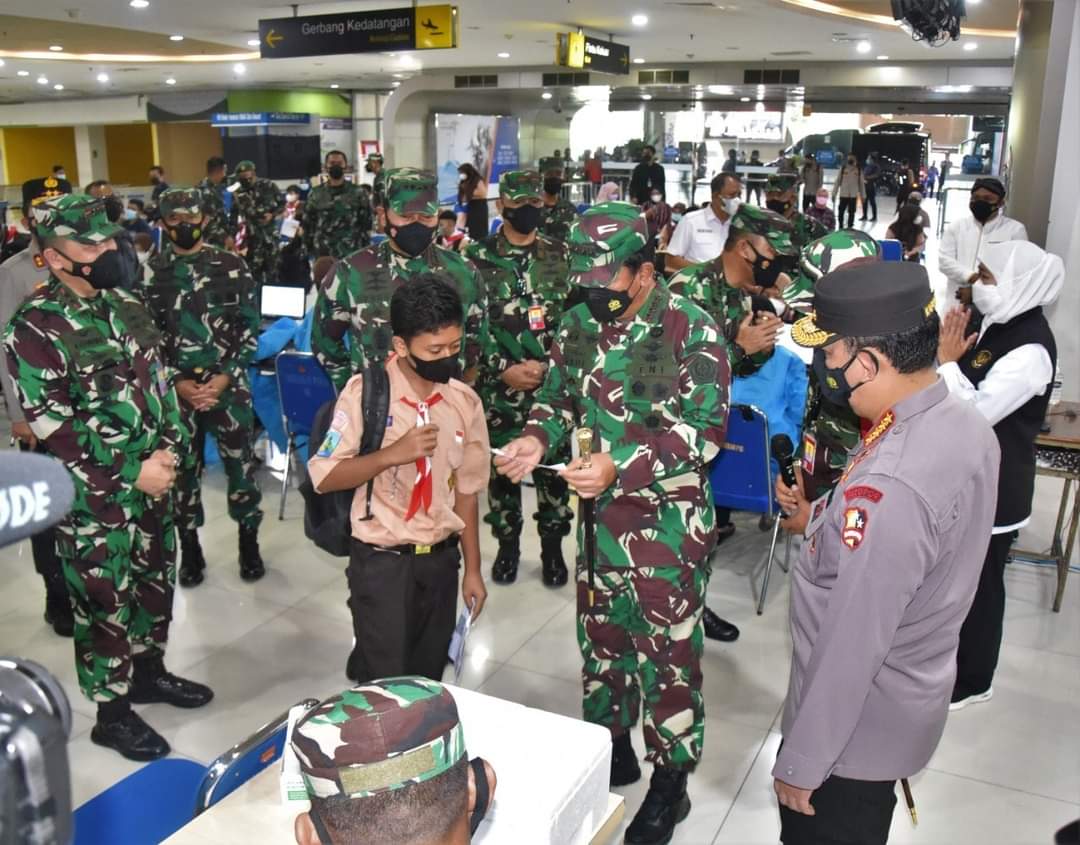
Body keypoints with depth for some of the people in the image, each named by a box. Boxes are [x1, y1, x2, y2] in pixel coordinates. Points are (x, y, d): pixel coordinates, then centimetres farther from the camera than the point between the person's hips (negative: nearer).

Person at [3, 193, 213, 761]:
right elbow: (52, 425, -18)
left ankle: (149, 672, 42)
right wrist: (130, 472, -19)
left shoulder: (126, 307, 6)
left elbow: (159, 380, 13)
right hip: (93, 499, -7)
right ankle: (112, 713, 24)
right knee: (106, 603, 6)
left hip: (152, 481, 7)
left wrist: (169, 449, 2)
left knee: (155, 583, 20)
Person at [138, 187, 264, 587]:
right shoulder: (150, 272, 1)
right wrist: (178, 383, -9)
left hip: (229, 385, 0)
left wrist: (225, 377, -10)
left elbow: (250, 327, 0)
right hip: (176, 389, 1)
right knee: (182, 469, 10)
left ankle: (249, 543, 24)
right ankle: (190, 549, 26)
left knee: (241, 464, 6)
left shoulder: (232, 266, 0)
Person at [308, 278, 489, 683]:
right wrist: (392, 453, -25)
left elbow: (465, 490, 7)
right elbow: (324, 477, -12)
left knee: (428, 681, 16)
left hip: (441, 561, 4)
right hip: (381, 563, -4)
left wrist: (473, 570, 8)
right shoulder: (365, 391, -12)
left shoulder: (465, 401, 0)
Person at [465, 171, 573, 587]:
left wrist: (545, 365, -11)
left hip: (554, 384, 1)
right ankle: (507, 545, 27)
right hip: (497, 387, -1)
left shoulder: (561, 256, 4)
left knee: (554, 464, 8)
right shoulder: (477, 257, 0)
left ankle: (552, 547, 24)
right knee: (500, 467, 9)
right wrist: (503, 368, -13)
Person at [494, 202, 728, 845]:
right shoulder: (580, 322, 2)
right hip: (603, 511, 6)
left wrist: (620, 467, -29)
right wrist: (538, 439, -11)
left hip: (670, 518, -6)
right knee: (600, 633, 19)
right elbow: (561, 394, 11)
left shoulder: (692, 331, -16)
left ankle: (671, 779, 26)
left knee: (668, 647, 6)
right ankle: (611, 747, 41)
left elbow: (705, 430, -20)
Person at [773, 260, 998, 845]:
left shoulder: (889, 485, -35)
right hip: (907, 701, 8)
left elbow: (851, 648, -28)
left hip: (856, 723, -8)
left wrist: (800, 764, -17)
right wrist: (822, 523, 1)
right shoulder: (965, 427, -6)